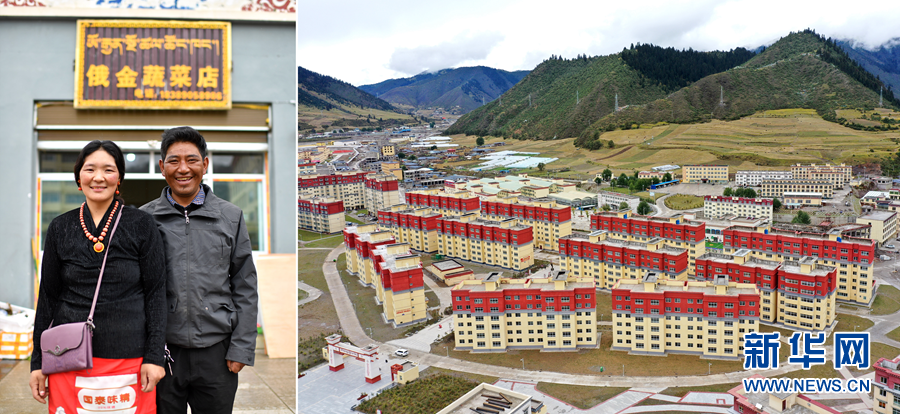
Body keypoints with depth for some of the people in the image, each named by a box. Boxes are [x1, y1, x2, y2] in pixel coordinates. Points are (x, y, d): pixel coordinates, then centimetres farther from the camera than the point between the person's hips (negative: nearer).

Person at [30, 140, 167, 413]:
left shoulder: (141, 225, 0)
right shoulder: (60, 229, 7)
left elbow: (156, 293, -1)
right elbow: (47, 297, 11)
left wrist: (154, 356, -7)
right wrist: (38, 362, 9)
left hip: (129, 360, -2)